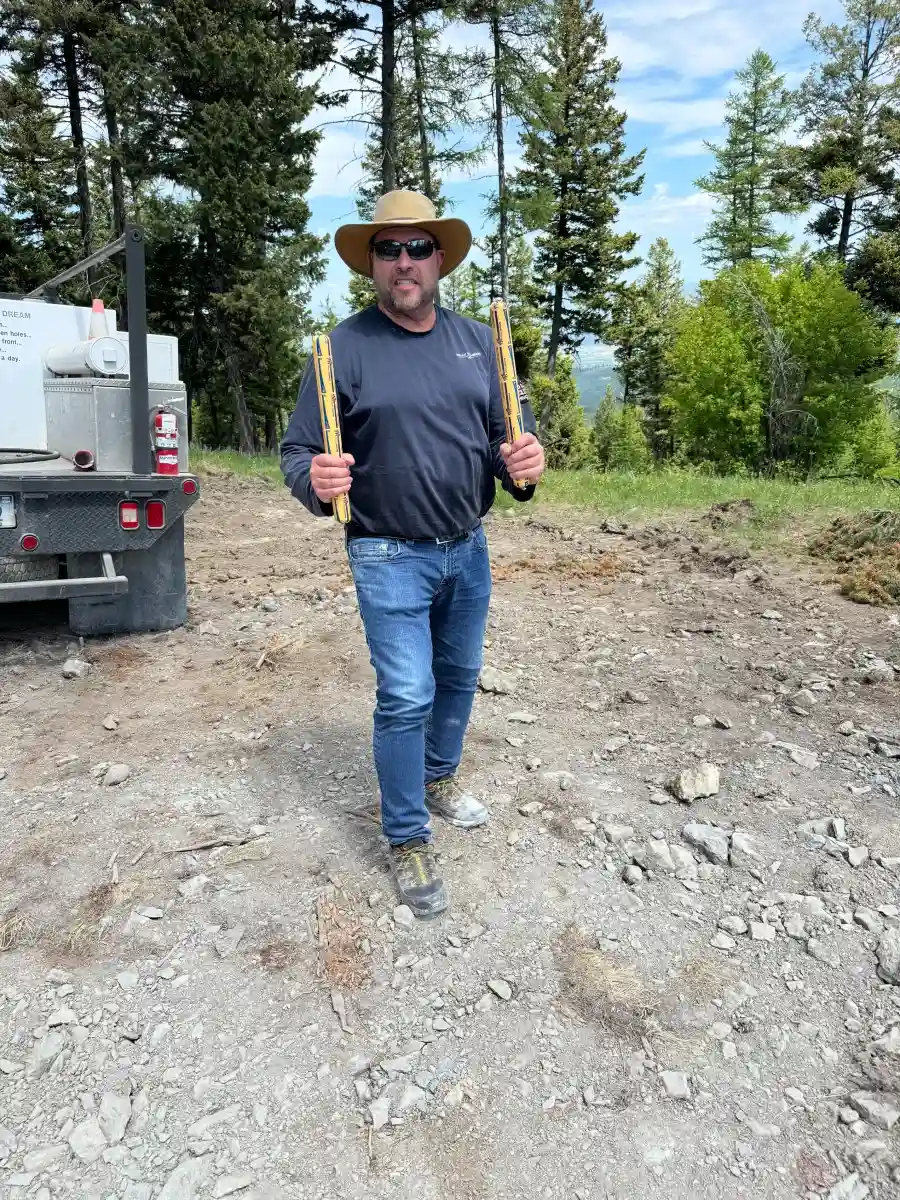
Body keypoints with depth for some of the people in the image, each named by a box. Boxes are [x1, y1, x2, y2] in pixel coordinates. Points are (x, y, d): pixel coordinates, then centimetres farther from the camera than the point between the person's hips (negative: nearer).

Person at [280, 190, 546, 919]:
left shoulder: (478, 342, 5)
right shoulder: (345, 348, -8)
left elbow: (513, 434, 6)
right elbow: (299, 453, -9)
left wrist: (524, 465, -18)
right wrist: (317, 481, -32)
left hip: (469, 550, 5)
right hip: (390, 558, -5)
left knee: (459, 677, 17)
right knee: (405, 699, -3)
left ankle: (439, 778, 43)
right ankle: (408, 840, 16)